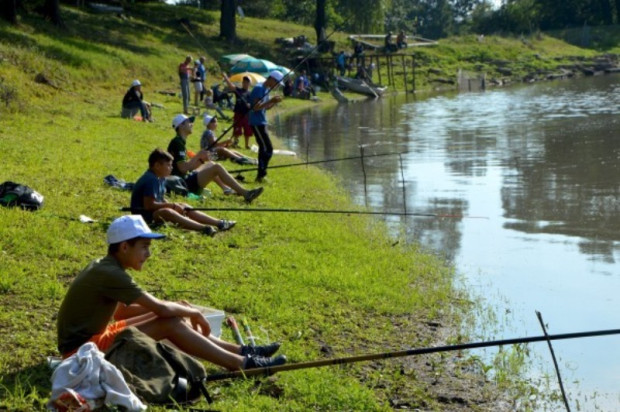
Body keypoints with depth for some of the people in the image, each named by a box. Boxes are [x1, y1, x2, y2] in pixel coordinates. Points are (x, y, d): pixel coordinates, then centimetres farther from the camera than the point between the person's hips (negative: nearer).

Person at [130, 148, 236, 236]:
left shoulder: (160, 178, 10)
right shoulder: (151, 180, -21)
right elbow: (149, 205, -27)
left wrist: (172, 205, -2)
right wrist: (173, 205, -19)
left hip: (156, 210, 11)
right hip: (143, 214, -11)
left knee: (184, 207, 7)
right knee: (166, 212, -36)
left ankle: (219, 223, -4)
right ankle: (203, 228, -56)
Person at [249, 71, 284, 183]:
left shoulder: (266, 90, 15)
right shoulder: (259, 89, -15)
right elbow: (256, 107, -23)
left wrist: (274, 102, 5)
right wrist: (271, 101, -23)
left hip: (261, 123, 10)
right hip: (257, 123, -10)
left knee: (263, 148, 13)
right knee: (268, 149, -12)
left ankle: (260, 175, 18)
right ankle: (261, 174, -10)